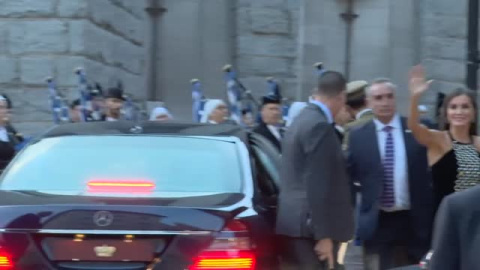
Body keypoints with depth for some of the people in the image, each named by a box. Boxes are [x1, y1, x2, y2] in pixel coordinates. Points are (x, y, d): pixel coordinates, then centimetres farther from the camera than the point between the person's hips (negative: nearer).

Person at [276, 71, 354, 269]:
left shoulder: (303, 120, 16)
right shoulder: (319, 126, -15)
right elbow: (317, 185, -21)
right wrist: (324, 234, -21)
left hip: (294, 224, 10)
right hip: (309, 227, -10)